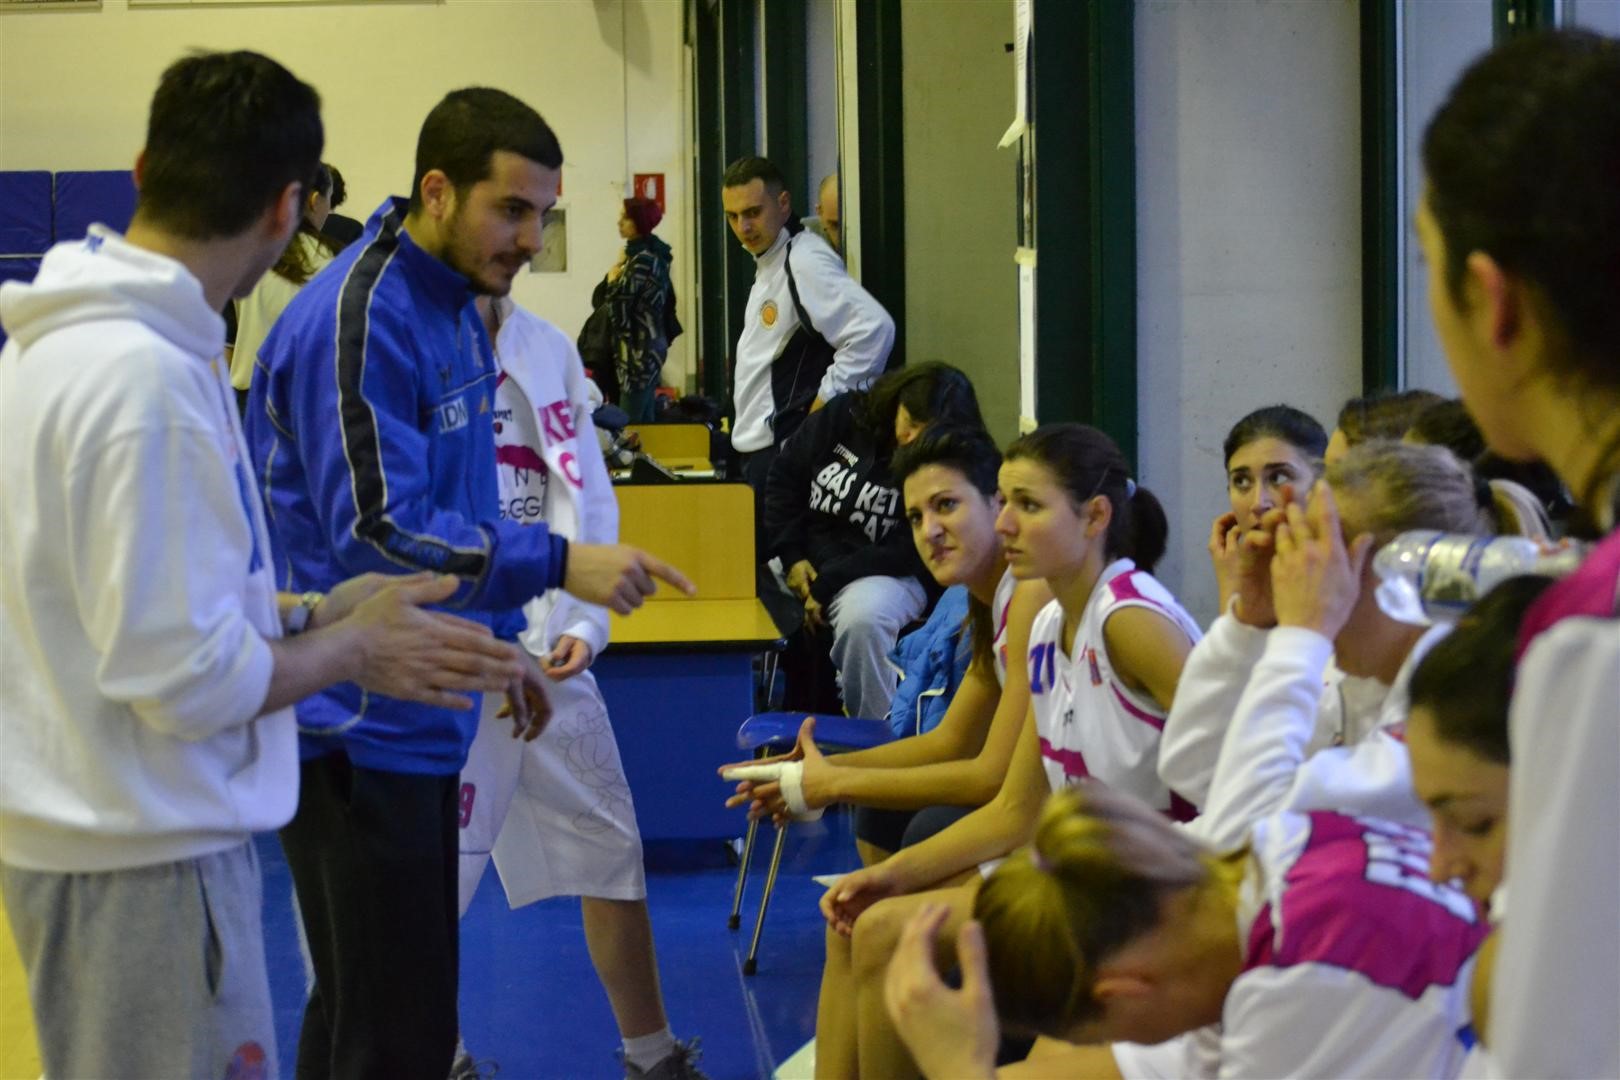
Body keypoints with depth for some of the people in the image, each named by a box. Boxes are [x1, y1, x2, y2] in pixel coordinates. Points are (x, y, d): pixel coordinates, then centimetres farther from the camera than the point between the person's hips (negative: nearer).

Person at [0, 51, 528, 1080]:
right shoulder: (144, 378, -24)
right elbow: (186, 678, -23)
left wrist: (312, 614, 9)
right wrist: (352, 651, -7)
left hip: (102, 829, 10)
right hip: (146, 855, -10)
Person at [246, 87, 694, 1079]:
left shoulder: (454, 311, 12)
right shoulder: (356, 324, -18)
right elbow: (378, 533, -24)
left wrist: (500, 642, 20)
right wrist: (559, 564, -27)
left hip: (416, 724, 9)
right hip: (356, 730, -9)